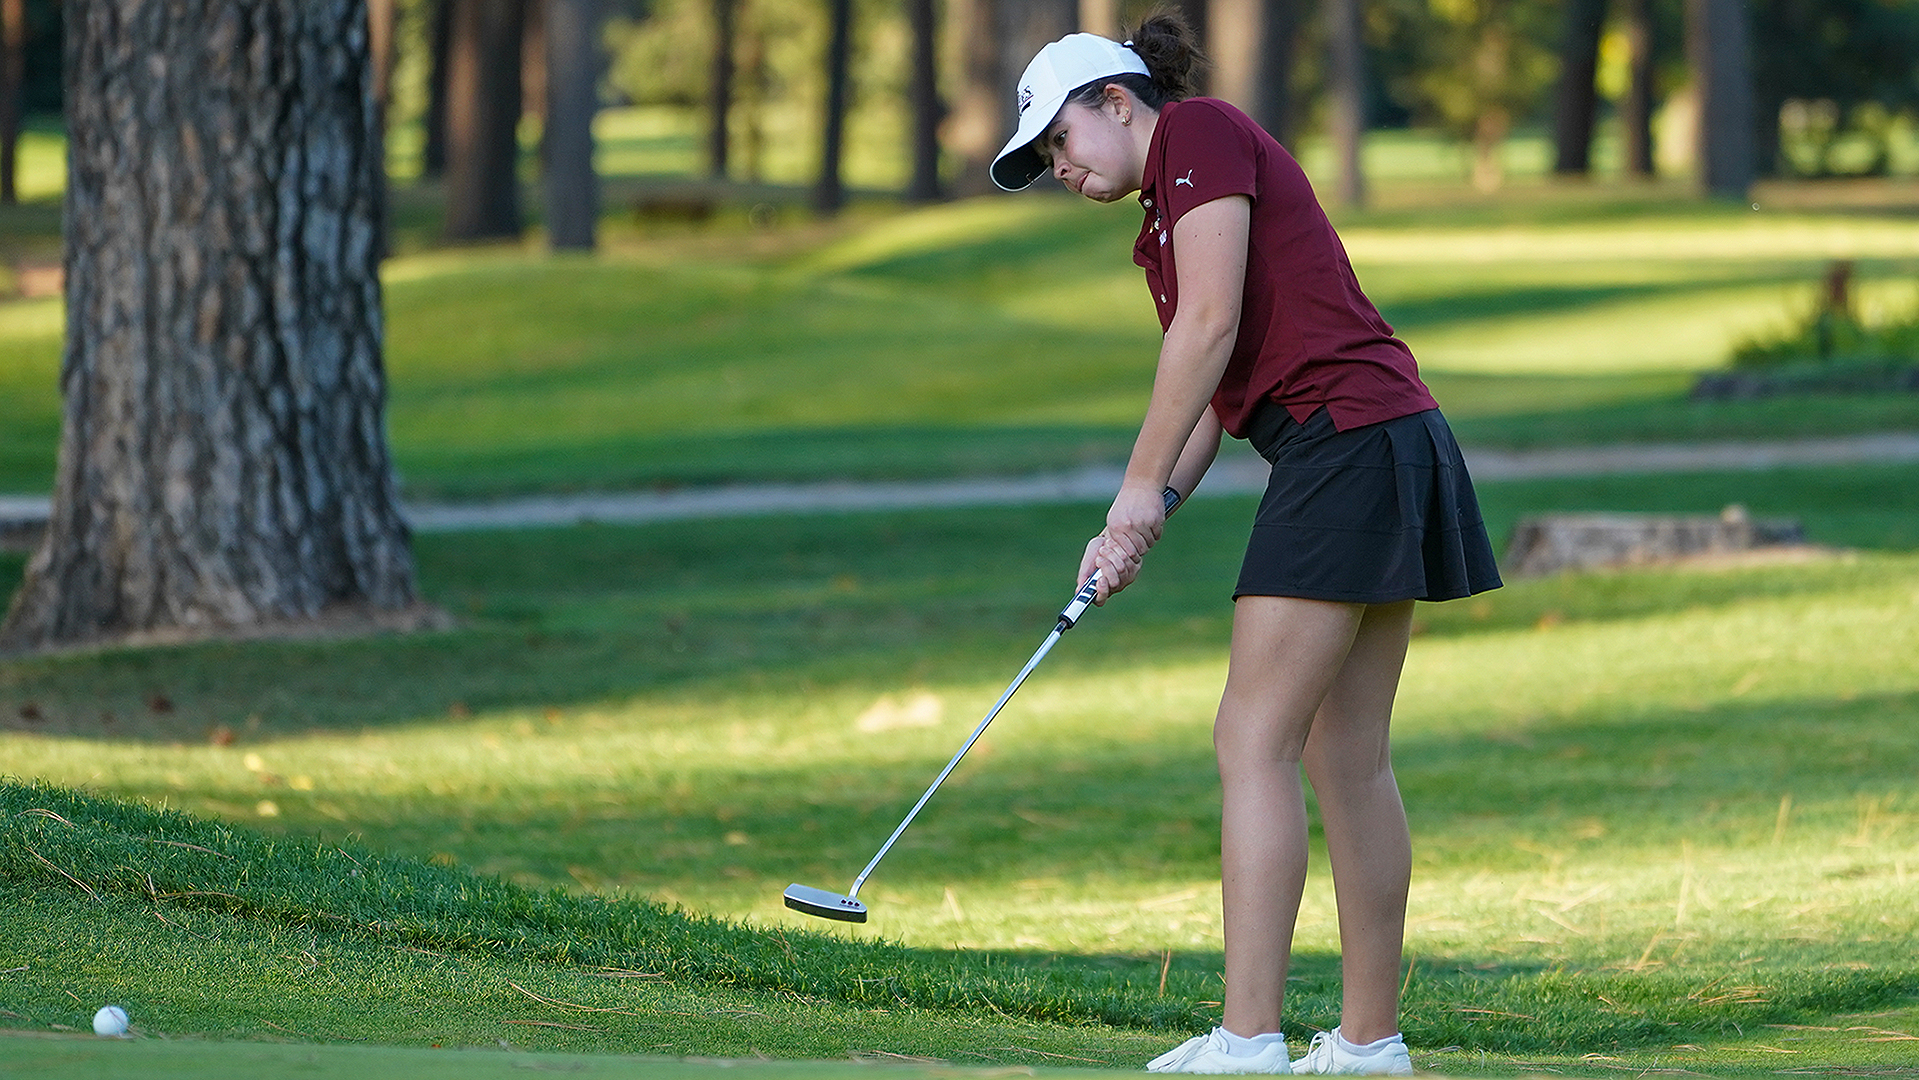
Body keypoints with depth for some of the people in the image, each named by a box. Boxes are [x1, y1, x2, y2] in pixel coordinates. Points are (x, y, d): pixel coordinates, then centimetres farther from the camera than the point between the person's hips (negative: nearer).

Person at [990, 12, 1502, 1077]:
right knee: (1346, 757, 10)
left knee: (1254, 741, -11)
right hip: (1390, 442, 10)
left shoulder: (1201, 133, -3)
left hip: (1343, 436, -10)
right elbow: (1217, 387, 22)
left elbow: (1212, 323, -13)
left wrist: (1140, 486, -9)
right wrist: (1136, 528, 11)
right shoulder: (1171, 206, 24)